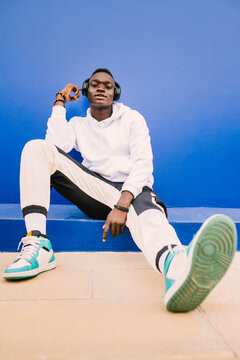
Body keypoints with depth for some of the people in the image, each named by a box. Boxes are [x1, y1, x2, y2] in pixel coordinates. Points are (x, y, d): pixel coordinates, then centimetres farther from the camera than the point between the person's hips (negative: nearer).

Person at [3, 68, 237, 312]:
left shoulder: (131, 119, 10)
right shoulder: (78, 124, 19)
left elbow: (143, 163, -6)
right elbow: (57, 145, -4)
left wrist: (122, 204, -23)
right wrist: (60, 103, 7)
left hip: (131, 190, -2)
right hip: (94, 190, 3)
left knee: (146, 204, -40)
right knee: (37, 148, -14)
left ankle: (176, 265, -78)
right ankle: (37, 244, -32)